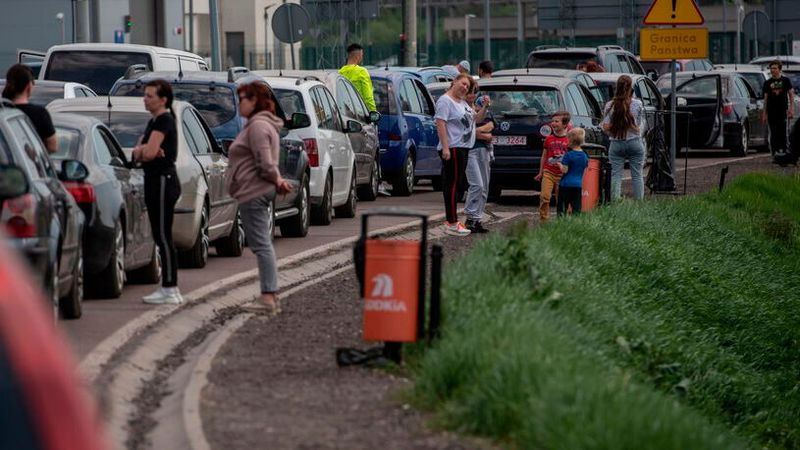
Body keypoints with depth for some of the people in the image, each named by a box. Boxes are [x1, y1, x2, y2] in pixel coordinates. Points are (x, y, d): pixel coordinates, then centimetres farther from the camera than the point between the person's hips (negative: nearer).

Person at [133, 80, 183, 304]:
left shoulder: (164, 121, -12)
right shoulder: (153, 121, 18)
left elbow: (149, 152, -22)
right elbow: (138, 154, 12)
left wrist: (142, 150, 0)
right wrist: (143, 150, -10)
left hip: (163, 181, -10)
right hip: (155, 180, 10)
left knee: (163, 236, -9)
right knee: (160, 236, 11)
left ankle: (171, 289, -9)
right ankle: (168, 288, 14)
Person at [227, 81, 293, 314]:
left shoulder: (258, 126, -16)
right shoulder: (257, 125, 19)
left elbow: (265, 164, -21)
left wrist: (277, 181, -5)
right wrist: (278, 180, 10)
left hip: (253, 193, -11)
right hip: (258, 192, 11)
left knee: (261, 245, -12)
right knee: (263, 245, 12)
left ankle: (268, 298, -14)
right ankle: (271, 297, 14)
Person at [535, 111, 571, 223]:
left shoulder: (569, 140, 0)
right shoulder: (549, 139, 6)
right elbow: (544, 156, 13)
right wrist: (540, 172, 14)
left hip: (562, 174, -1)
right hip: (548, 172, 1)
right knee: (545, 196, -10)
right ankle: (543, 220, -4)